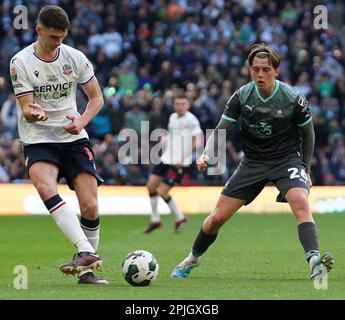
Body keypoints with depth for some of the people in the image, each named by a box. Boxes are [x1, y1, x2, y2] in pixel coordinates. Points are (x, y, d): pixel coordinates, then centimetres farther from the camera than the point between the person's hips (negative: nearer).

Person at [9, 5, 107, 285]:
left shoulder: (75, 58, 1)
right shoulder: (20, 62, -6)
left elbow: (96, 97, 8)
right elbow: (25, 108, -9)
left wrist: (82, 121, -11)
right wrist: (32, 113, -34)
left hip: (74, 138, 3)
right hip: (38, 139, -2)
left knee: (90, 207, -10)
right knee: (45, 186, -33)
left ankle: (87, 271, 8)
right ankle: (87, 252, -40)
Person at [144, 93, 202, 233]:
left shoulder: (191, 119, -13)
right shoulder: (172, 117, 11)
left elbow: (196, 141, -16)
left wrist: (183, 157, -21)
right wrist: (166, 139, 5)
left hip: (180, 163, -8)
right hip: (166, 158, 8)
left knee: (162, 192, -8)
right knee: (151, 185, 6)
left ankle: (179, 217, 13)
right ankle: (155, 220, 21)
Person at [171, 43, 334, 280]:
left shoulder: (293, 99, -14)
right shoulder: (242, 96, -9)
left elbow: (308, 133, 2)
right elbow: (221, 130, -4)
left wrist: (306, 169, 9)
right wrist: (207, 155, -22)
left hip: (287, 159, -2)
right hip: (253, 161, 3)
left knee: (301, 202, -34)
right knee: (217, 218, 1)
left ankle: (314, 261, -44)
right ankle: (193, 259, 27)